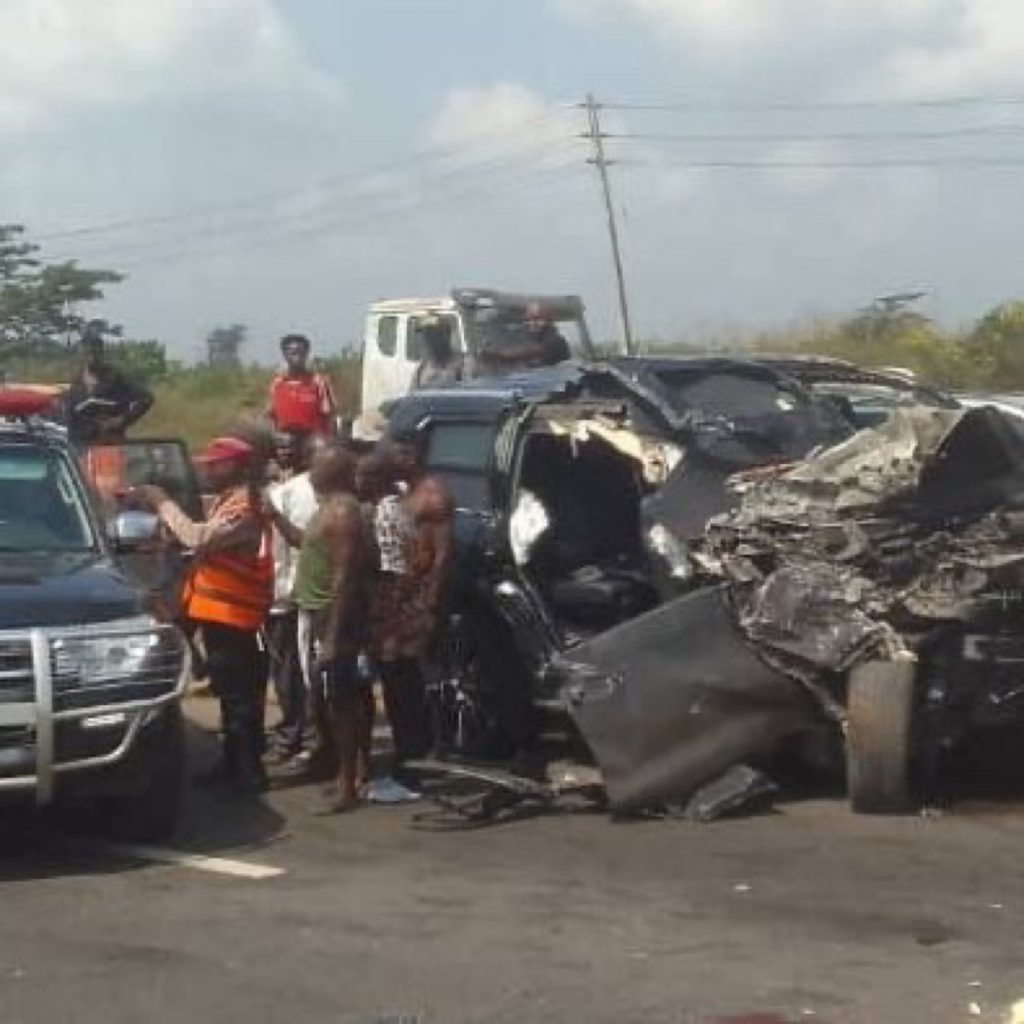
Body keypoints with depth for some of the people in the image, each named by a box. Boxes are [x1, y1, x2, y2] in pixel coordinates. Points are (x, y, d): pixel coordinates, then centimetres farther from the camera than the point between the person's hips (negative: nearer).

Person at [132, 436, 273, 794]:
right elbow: (205, 542, 15)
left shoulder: (243, 507, -19)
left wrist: (163, 503, -20)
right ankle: (233, 762, 25)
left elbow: (199, 538, -28)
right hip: (220, 610, 11)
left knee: (240, 694, -7)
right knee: (230, 691, 16)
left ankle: (251, 771, -4)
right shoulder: (227, 500, 16)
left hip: (232, 613, -11)